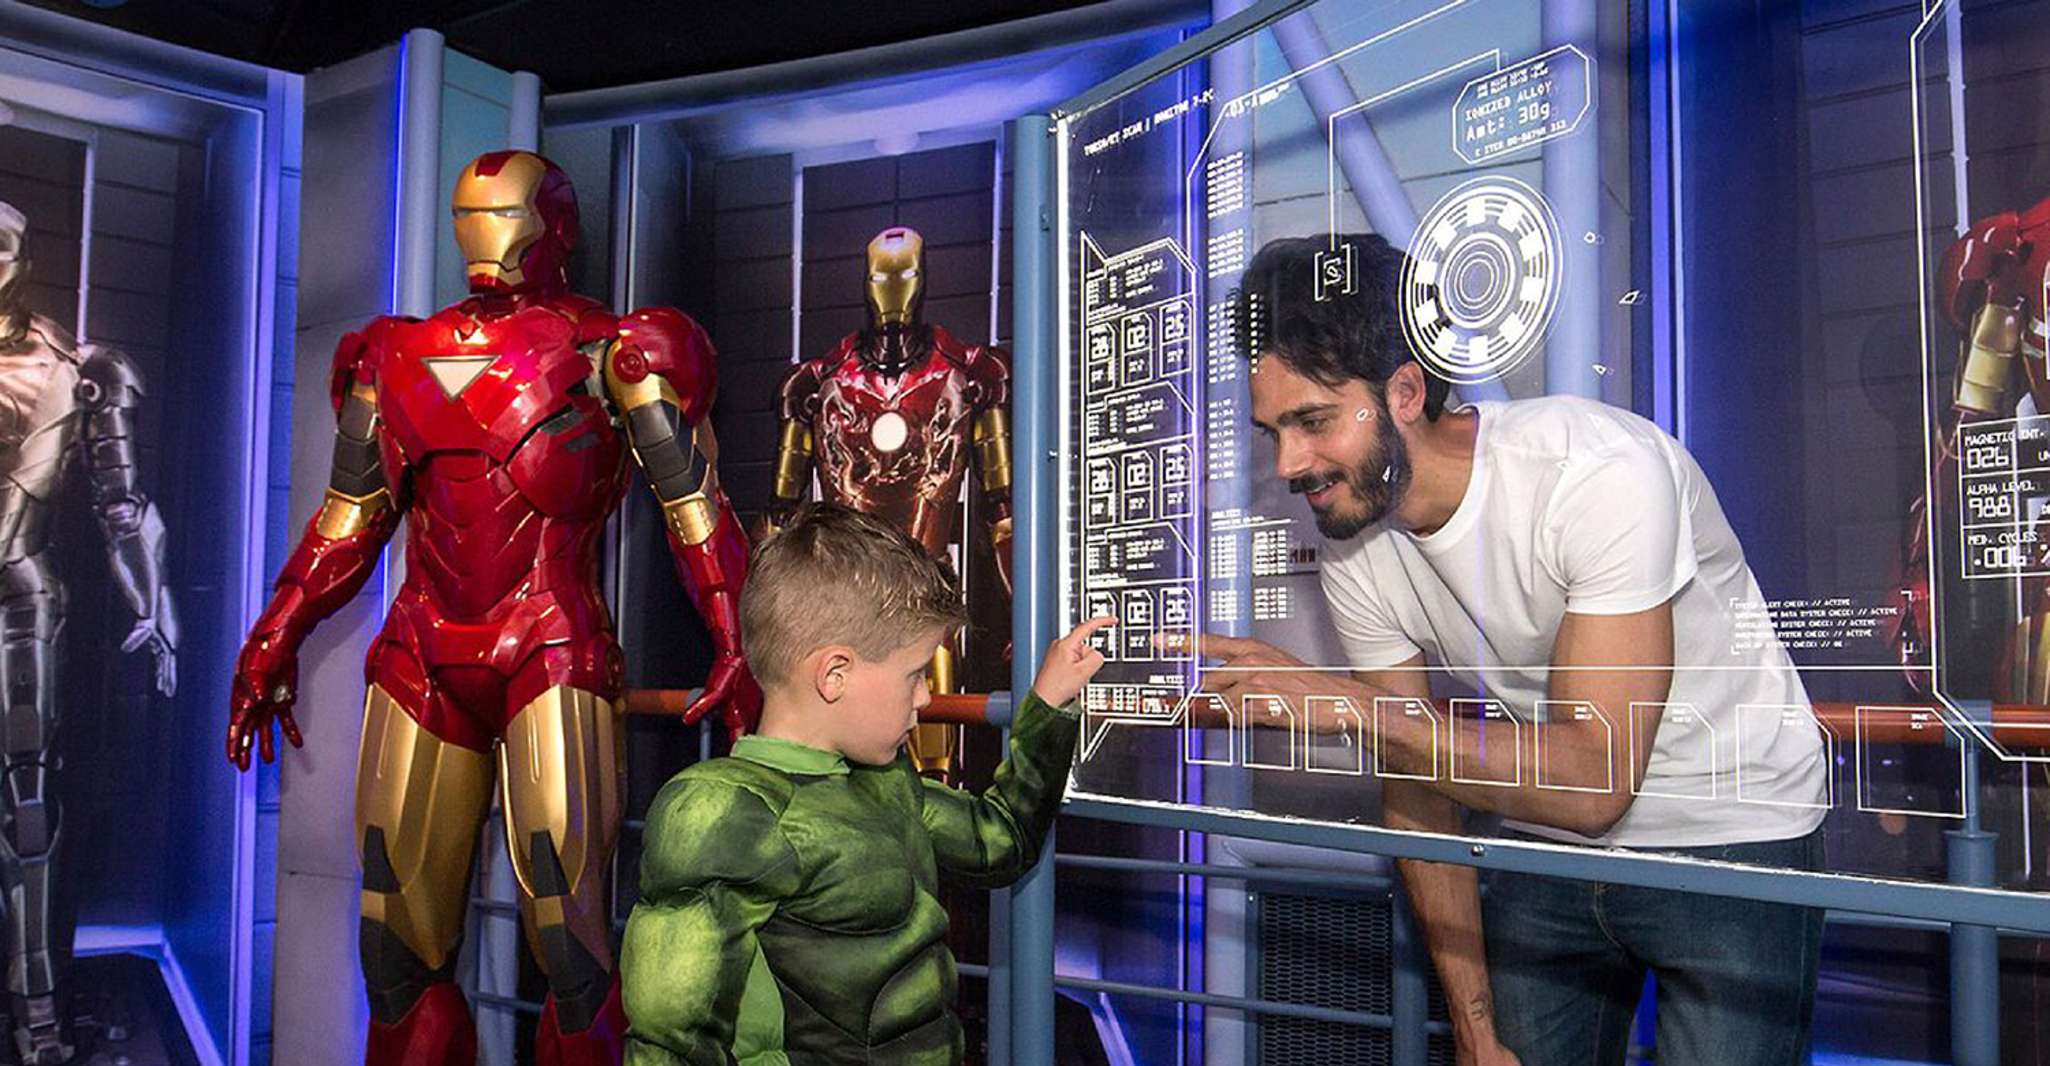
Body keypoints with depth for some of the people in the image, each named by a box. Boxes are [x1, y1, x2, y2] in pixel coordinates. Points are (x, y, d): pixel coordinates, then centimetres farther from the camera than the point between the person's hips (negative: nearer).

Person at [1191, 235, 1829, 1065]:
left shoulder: (1604, 472, -29)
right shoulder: (1355, 552, -11)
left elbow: (1596, 779, -33)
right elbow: (1419, 787, -3)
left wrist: (1338, 702, -38)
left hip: (1732, 841, -4)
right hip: (1548, 847, 5)